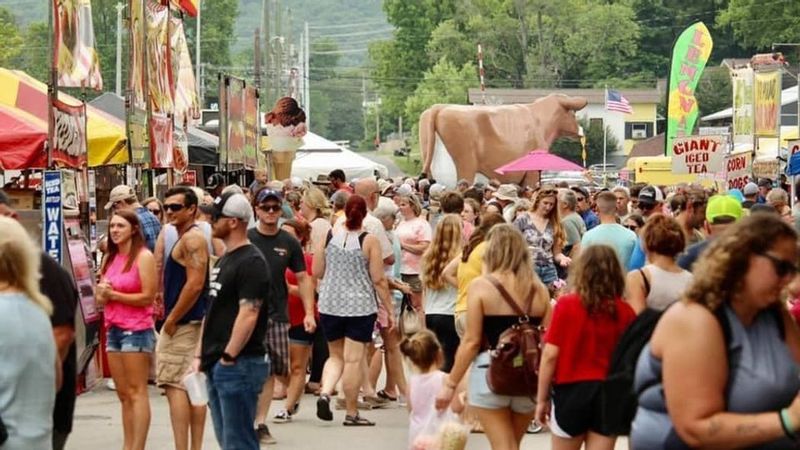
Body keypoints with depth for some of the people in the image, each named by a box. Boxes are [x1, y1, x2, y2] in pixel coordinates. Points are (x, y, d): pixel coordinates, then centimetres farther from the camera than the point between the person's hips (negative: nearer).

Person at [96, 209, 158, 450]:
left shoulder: (143, 257, -7)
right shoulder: (109, 259, 14)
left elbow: (148, 297, -12)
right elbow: (101, 298, 18)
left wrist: (113, 294, -12)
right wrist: (101, 295, -5)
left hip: (136, 330, -7)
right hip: (113, 329, 7)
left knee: (136, 392, -7)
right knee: (123, 394, 7)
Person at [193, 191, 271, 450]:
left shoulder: (250, 262, -13)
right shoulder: (223, 261, 17)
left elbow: (248, 314, -21)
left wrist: (228, 358, -20)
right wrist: (200, 356, 16)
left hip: (239, 365, -10)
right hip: (216, 366, 10)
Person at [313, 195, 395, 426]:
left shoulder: (328, 236, 0)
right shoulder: (369, 241, -8)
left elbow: (317, 272, 5)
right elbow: (378, 280, -7)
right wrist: (389, 309, 0)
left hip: (330, 306, 3)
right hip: (360, 307, -3)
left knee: (336, 356, 18)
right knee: (353, 359, 2)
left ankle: (325, 393, -6)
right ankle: (351, 413, 7)